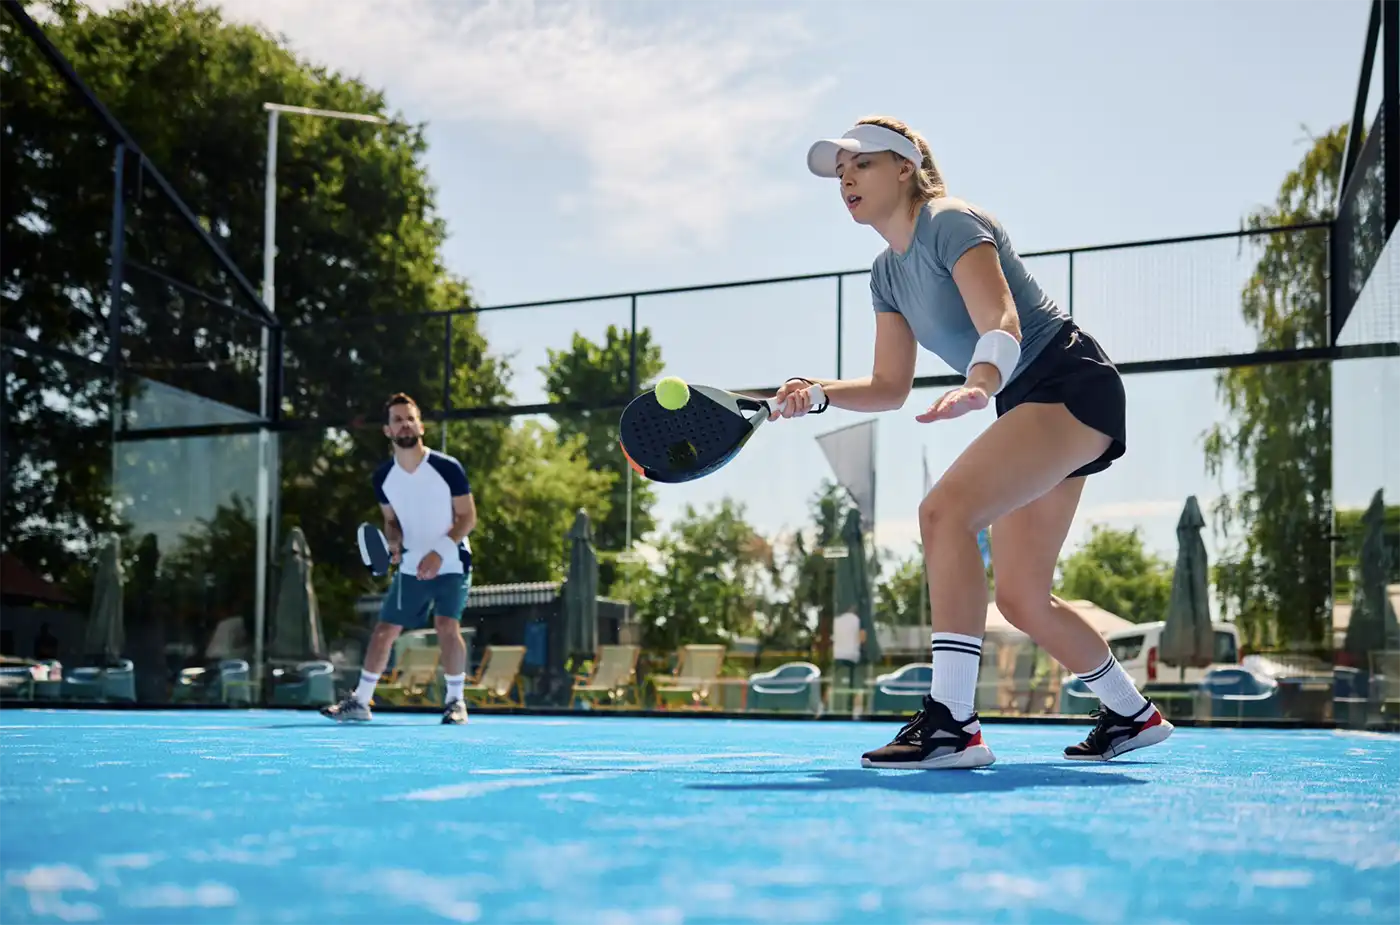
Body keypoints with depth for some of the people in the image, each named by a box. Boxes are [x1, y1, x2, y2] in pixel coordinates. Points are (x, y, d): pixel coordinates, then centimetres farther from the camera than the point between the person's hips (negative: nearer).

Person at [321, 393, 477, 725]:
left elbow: (467, 517, -10)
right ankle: (359, 701, 15)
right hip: (411, 568, 4)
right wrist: (393, 544, -10)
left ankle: (455, 701, -5)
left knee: (447, 626, -19)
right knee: (384, 630, 5)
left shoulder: (448, 468, -13)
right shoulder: (383, 477, -1)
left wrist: (439, 551, -21)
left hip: (450, 563, -4)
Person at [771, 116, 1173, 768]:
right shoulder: (888, 273, 12)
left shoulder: (951, 224, -13)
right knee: (1019, 597, 9)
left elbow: (1002, 323, -29)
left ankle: (952, 723, -33)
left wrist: (978, 386, -49)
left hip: (1072, 384, -10)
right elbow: (890, 387, 13)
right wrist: (817, 393, -4)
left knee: (944, 511, -29)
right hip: (1026, 407, 10)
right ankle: (1132, 714, 30)